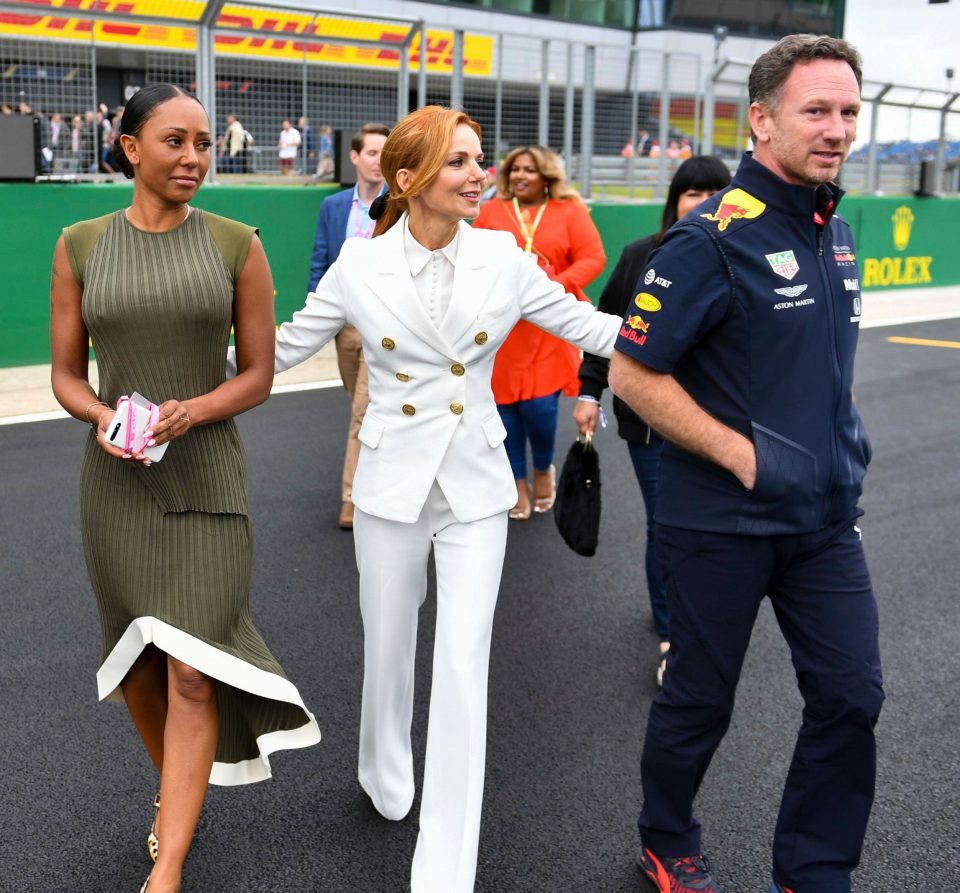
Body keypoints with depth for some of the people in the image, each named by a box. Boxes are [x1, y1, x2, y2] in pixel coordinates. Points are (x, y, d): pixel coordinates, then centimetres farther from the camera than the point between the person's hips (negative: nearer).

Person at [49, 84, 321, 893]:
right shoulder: (81, 247, 0)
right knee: (138, 663, 15)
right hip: (116, 481, 2)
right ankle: (175, 788, 42)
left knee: (190, 671, -7)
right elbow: (66, 375, 5)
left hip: (207, 476, -2)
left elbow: (259, 374, -1)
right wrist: (103, 418, -16)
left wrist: (189, 411, -18)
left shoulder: (237, 244, -3)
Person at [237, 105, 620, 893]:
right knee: (388, 647, 15)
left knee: (464, 663, -6)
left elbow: (585, 325, 5)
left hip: (475, 484, 0)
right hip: (392, 482, 0)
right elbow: (286, 347, 5)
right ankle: (387, 780, 46)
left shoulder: (501, 256, -4)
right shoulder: (359, 265, -6)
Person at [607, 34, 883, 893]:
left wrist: (845, 440, 9)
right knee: (701, 700, 11)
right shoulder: (715, 236, -17)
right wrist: (744, 455, -20)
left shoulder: (837, 231, 7)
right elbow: (632, 373, -18)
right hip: (724, 523, -6)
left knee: (852, 696, 7)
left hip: (825, 518, 7)